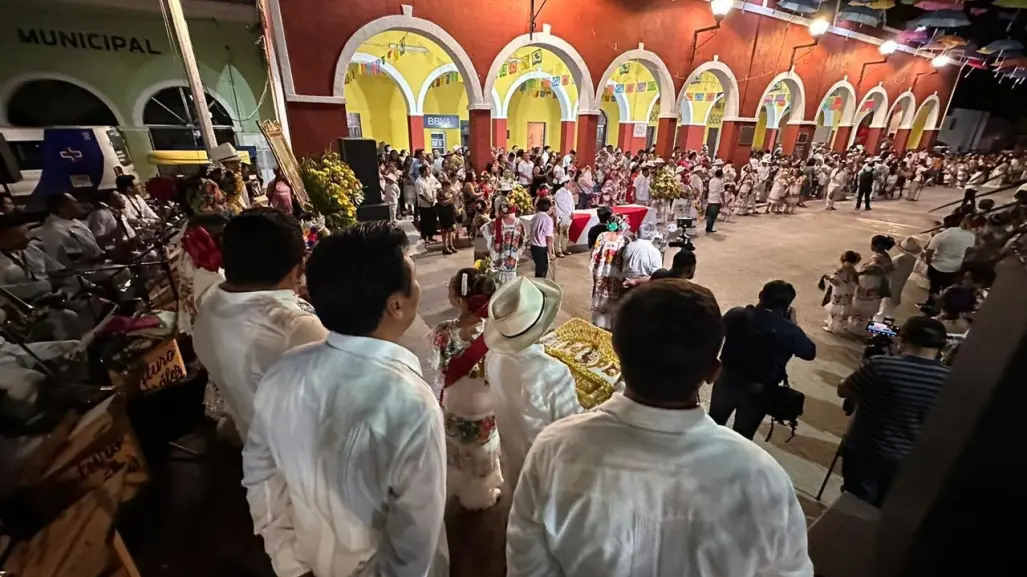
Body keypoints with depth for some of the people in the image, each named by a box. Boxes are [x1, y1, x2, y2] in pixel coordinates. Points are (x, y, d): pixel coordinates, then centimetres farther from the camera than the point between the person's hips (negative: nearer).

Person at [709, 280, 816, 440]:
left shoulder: (737, 314, -16)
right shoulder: (790, 331, -18)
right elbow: (810, 353, 0)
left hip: (727, 381, 1)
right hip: (758, 391, -1)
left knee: (714, 425, 25)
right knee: (742, 437, 20)